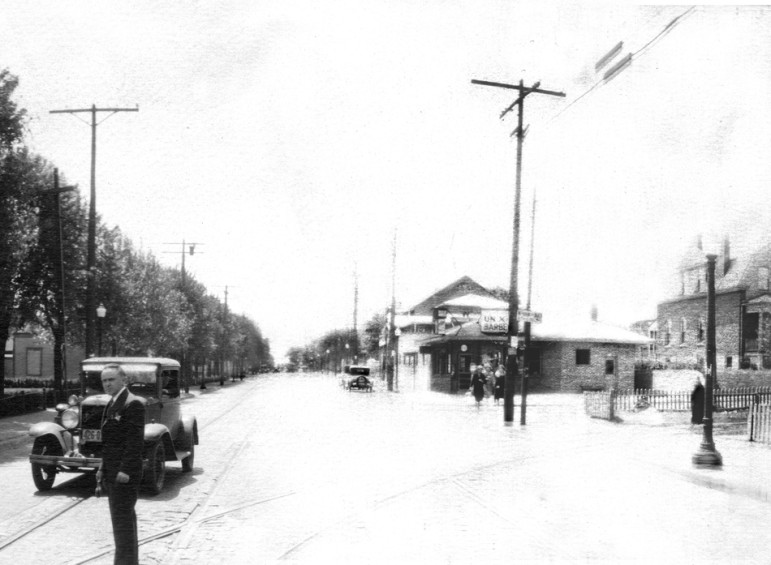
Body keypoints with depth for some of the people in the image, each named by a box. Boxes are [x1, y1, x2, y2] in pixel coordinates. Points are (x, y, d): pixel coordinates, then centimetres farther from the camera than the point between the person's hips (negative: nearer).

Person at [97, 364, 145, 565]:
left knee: (122, 517, -9)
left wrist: (125, 470, -24)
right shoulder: (111, 405, 16)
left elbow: (135, 440, -20)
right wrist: (103, 468, 19)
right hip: (112, 471, 10)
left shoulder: (133, 404, -15)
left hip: (125, 472, -10)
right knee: (125, 516, 16)